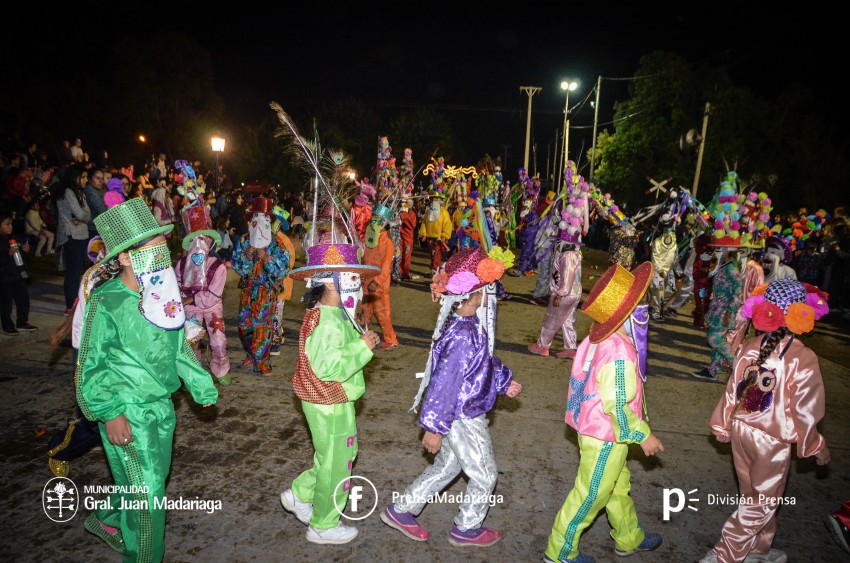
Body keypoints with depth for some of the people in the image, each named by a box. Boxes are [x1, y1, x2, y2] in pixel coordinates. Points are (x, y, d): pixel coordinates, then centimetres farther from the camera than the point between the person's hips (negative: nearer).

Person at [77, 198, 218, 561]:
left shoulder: (163, 292, 0)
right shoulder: (107, 302, -18)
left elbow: (178, 345, 11)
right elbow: (90, 367, -13)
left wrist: (200, 384, 11)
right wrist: (110, 413, -20)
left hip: (162, 406, 7)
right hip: (127, 413, -7)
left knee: (146, 481, 25)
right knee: (147, 496, 0)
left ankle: (106, 520, 52)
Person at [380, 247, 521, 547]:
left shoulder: (467, 323, -2)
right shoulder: (464, 336, -32)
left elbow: (485, 361, 16)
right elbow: (444, 384, -29)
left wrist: (505, 381, 11)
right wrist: (434, 428, -22)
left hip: (459, 415, 9)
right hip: (463, 420, -9)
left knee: (446, 467, 25)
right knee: (484, 475, 14)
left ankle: (400, 509, 36)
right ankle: (466, 529, 36)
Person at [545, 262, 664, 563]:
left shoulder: (602, 340, -6)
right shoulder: (618, 355, -33)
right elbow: (617, 406, -27)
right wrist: (643, 436, -14)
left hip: (595, 428, 9)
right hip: (605, 439, -9)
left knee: (619, 487, 27)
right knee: (591, 496, 10)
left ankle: (629, 538, 50)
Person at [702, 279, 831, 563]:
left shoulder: (750, 347, -9)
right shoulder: (803, 359, -23)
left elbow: (733, 390, -1)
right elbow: (803, 411, -15)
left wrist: (723, 425, 14)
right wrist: (817, 447, 2)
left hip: (742, 430, 5)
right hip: (773, 442, -5)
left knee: (754, 494, 24)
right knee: (761, 503, 14)